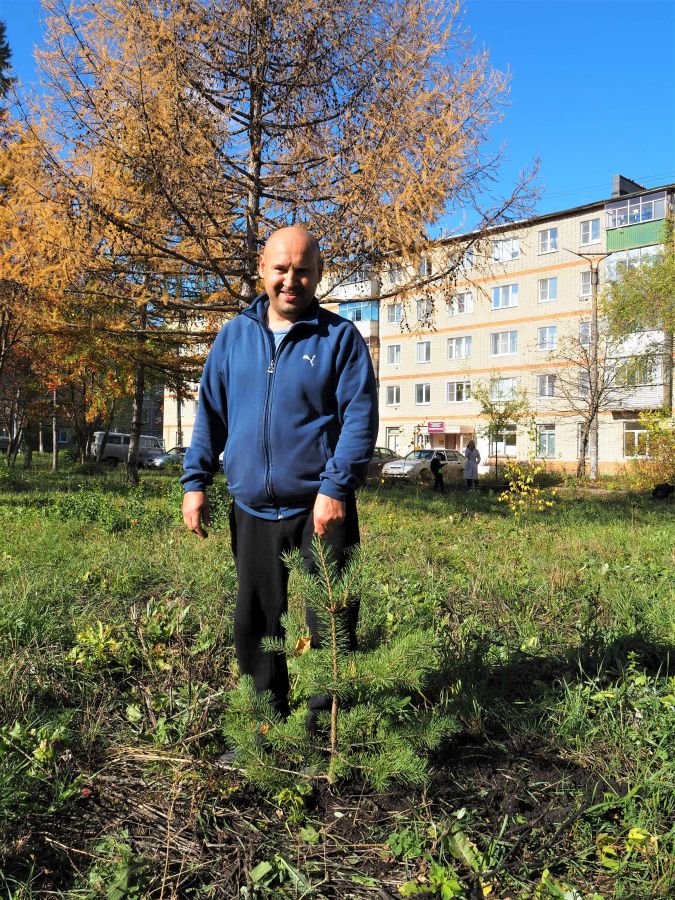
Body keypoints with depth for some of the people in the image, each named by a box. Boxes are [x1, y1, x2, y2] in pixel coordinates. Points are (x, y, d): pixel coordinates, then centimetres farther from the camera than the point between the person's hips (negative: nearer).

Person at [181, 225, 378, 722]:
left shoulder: (340, 337, -1)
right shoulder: (234, 335, 10)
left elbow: (360, 418, -8)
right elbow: (211, 412, 12)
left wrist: (335, 487, -18)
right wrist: (196, 481, 4)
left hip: (319, 511, -4)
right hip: (252, 512, 4)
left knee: (327, 626, 3)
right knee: (255, 625, 14)